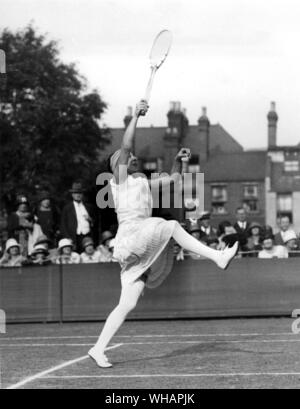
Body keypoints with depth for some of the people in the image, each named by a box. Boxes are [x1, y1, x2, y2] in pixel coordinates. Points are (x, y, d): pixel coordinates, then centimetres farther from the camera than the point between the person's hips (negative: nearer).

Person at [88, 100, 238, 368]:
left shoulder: (144, 183, 26)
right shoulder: (119, 178, 5)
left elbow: (173, 179, 33)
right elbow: (125, 146, -8)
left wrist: (178, 161, 15)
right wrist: (136, 116, -7)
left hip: (144, 249, 7)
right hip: (131, 237, -7)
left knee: (128, 305, 0)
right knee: (171, 226, -23)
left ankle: (98, 349, 0)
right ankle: (218, 257, -27)